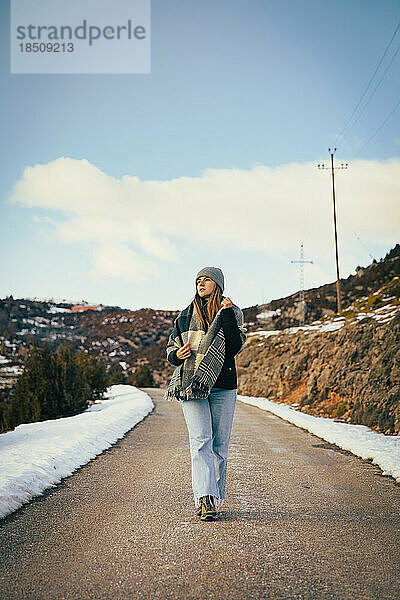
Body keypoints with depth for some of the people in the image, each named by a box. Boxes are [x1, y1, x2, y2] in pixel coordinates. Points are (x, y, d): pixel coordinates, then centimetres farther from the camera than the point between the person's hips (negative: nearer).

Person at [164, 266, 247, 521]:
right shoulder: (185, 316, 13)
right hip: (191, 385, 1)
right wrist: (177, 355, -2)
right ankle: (205, 499, -19)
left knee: (220, 444, 5)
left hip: (223, 386, 0)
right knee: (201, 441, -12)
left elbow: (235, 346, -8)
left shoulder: (233, 313, 6)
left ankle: (215, 497, 19)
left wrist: (227, 315, -14)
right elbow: (171, 347, 20)